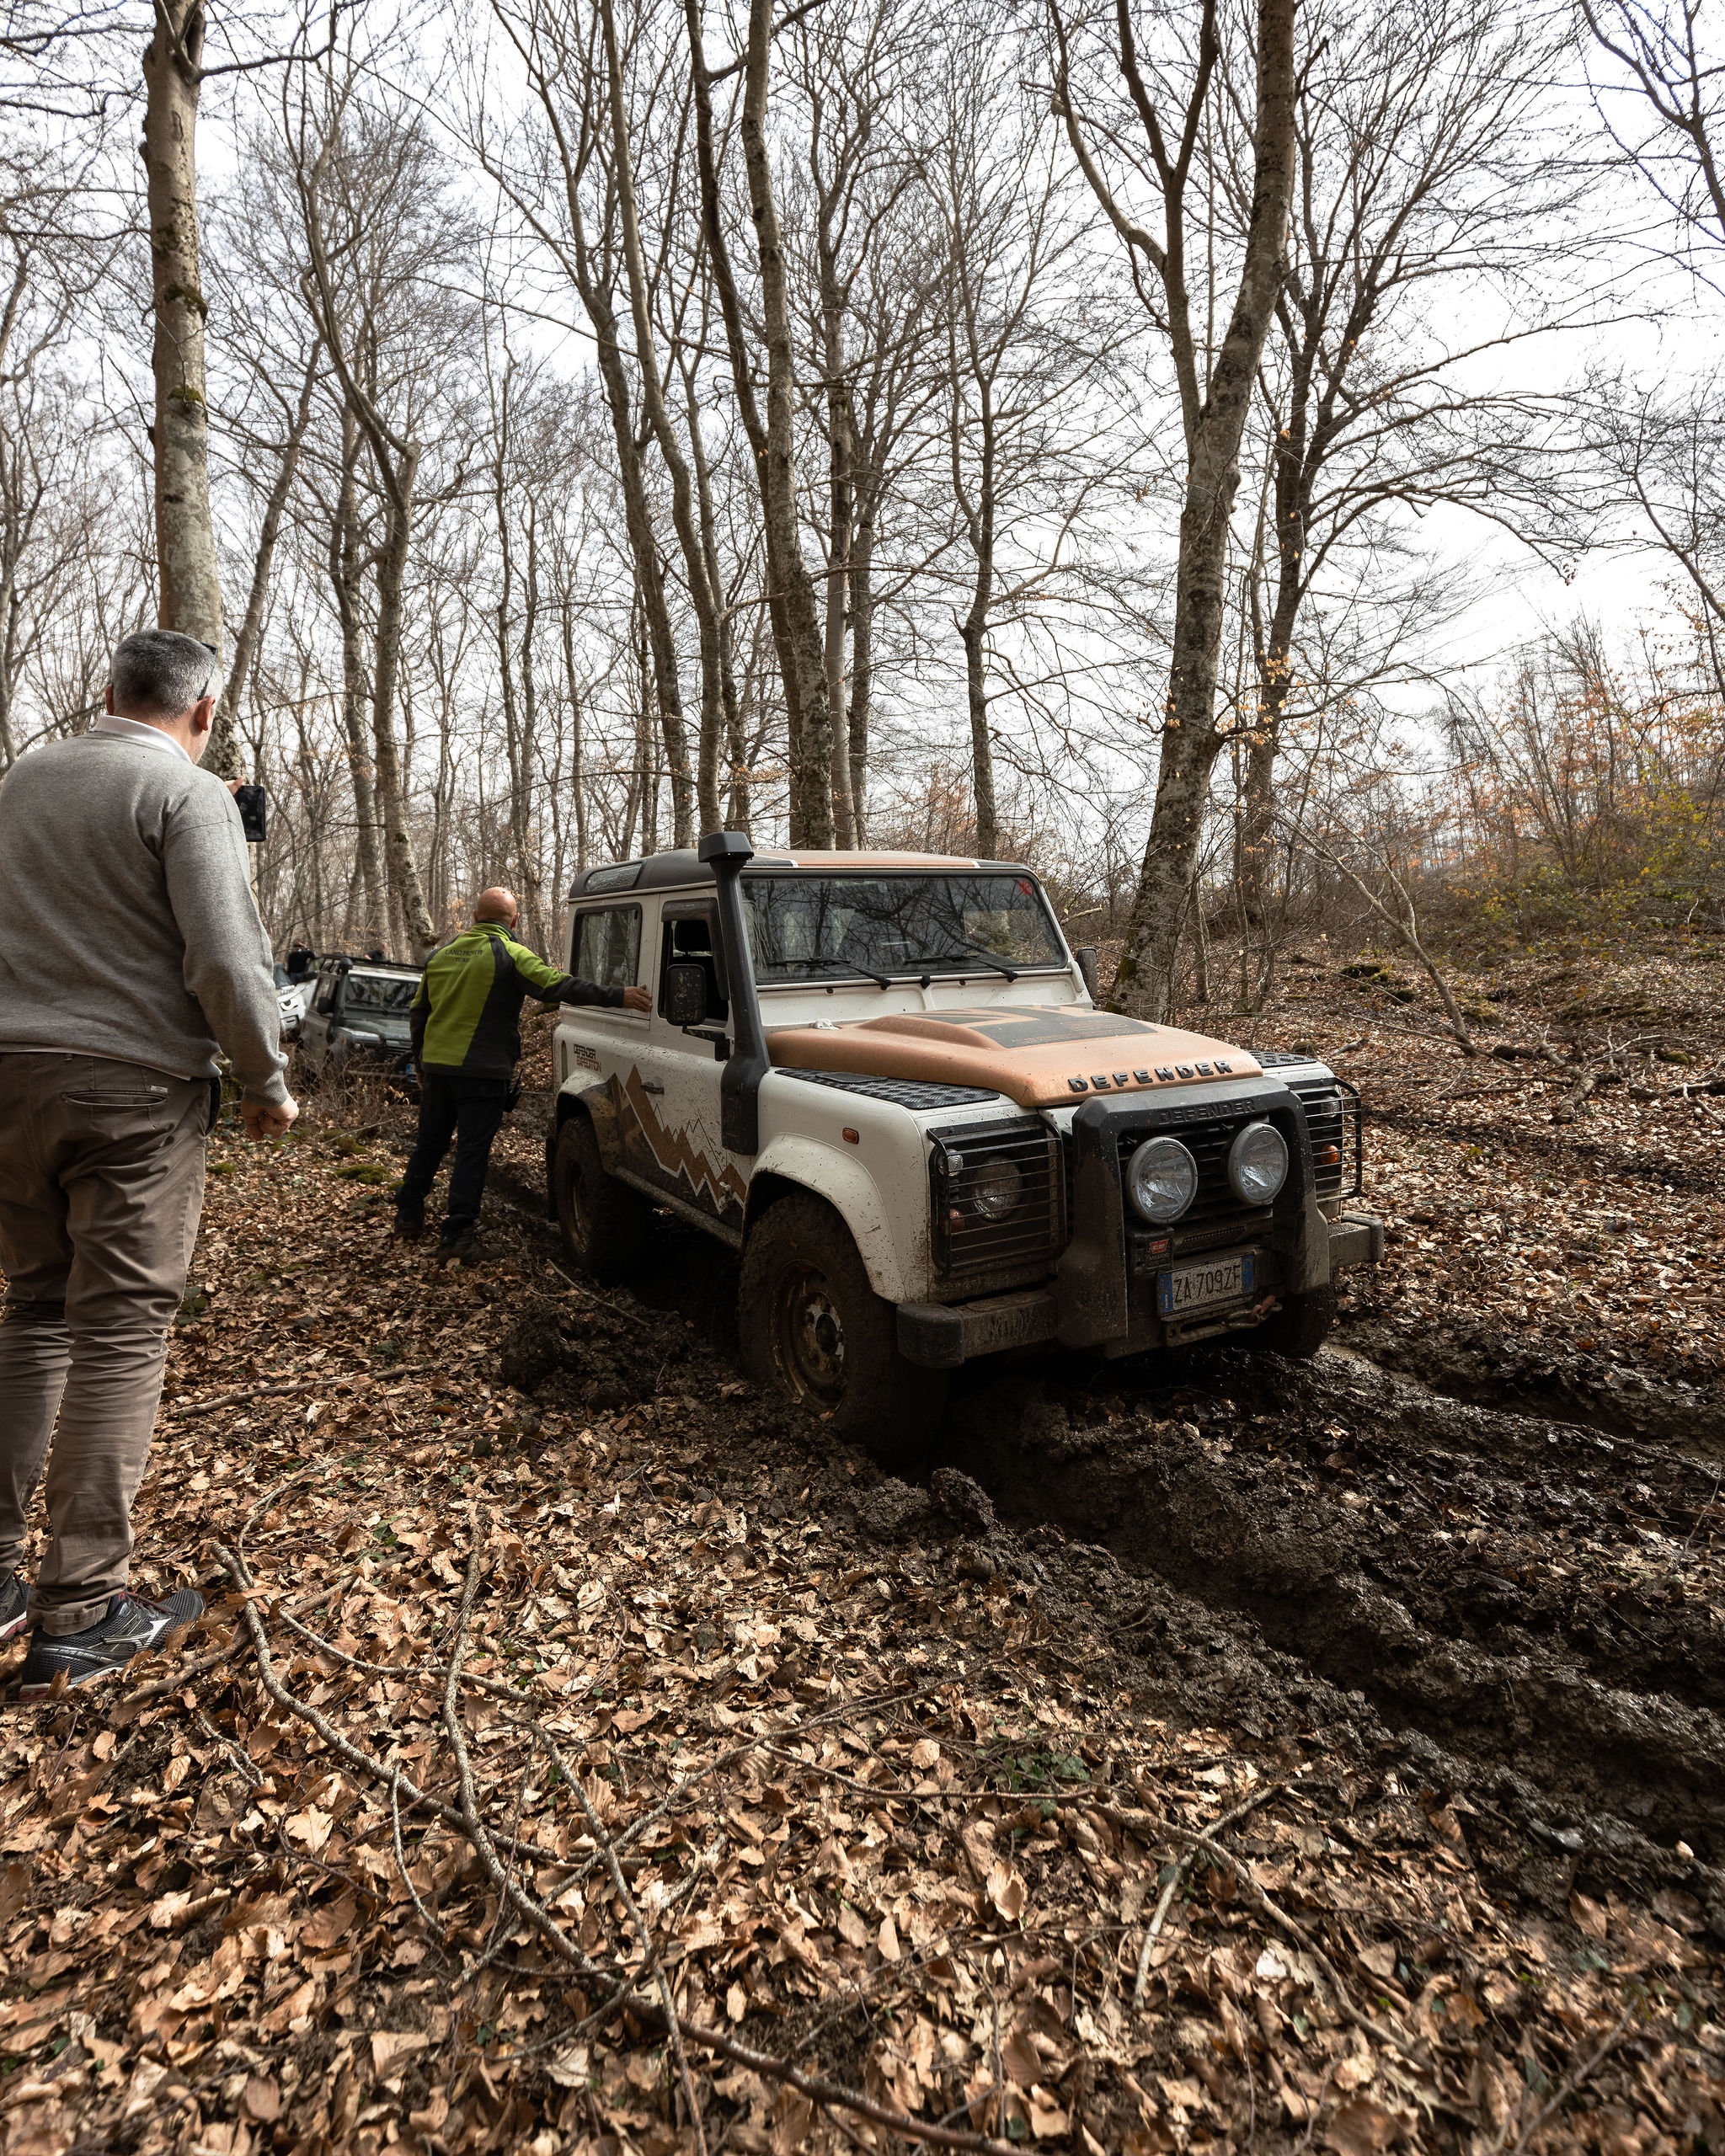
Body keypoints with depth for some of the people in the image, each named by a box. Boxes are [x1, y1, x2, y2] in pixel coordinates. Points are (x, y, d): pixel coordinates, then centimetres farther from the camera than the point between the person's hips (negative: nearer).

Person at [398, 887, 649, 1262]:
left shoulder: (442, 953, 11)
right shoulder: (511, 955, -9)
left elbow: (417, 1015, 17)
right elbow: (557, 986, -23)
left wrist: (422, 1063, 27)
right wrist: (618, 997, -28)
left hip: (436, 1066, 6)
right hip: (482, 1072, -6)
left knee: (429, 1144, 20)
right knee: (472, 1152, 0)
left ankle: (408, 1216, 30)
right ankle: (458, 1235, 0)